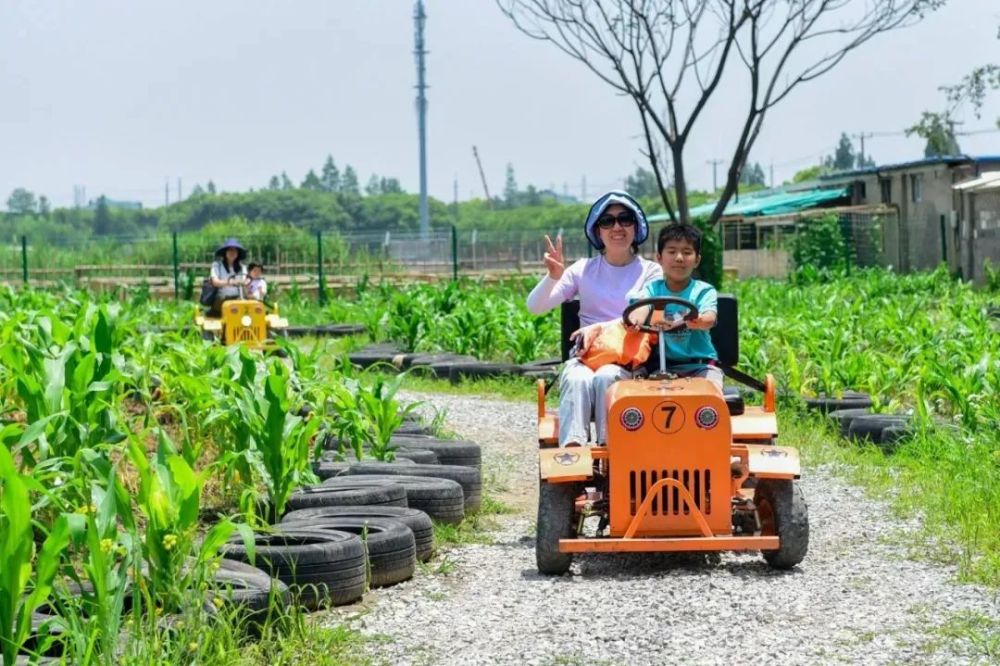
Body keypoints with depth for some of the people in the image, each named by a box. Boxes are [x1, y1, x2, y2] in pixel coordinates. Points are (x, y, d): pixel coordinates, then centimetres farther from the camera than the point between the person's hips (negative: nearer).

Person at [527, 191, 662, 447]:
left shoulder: (650, 272, 10)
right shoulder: (584, 270, 14)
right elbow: (535, 307, 5)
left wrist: (600, 327, -21)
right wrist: (553, 277, -15)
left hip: (630, 361, -1)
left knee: (605, 377, -36)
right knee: (577, 379, -34)